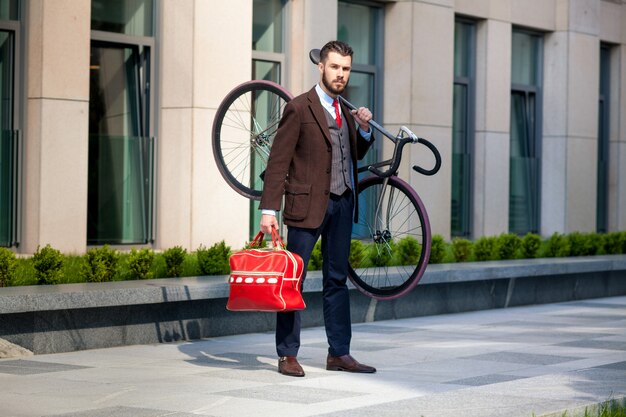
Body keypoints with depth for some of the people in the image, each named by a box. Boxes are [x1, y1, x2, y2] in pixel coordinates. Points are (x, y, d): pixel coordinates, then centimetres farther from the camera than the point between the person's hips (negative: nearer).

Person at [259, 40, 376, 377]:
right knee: (292, 278, -1)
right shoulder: (299, 108, -5)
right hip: (309, 204, -7)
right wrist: (269, 210, -16)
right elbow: (278, 162, -9)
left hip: (342, 204, 7)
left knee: (337, 280, 10)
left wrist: (364, 129, 2)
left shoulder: (345, 112, 15)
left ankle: (339, 353, 15)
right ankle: (287, 355, 5)